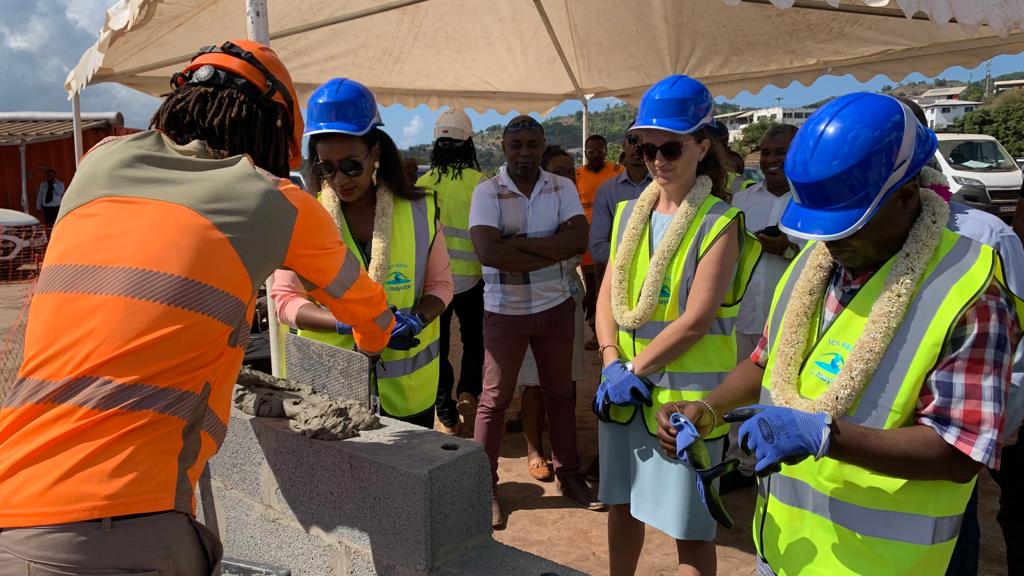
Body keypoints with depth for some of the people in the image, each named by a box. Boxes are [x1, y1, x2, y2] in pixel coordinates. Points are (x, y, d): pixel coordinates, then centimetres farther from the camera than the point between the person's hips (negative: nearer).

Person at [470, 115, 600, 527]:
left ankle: (568, 474, 31)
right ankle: (484, 484, 19)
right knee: (495, 399, 6)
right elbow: (488, 251, -24)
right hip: (505, 311, -3)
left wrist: (520, 243, -21)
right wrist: (553, 252, -18)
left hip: (555, 306, 3)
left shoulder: (563, 188, 0)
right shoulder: (487, 191, -10)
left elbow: (579, 239, -15)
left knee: (560, 393, 16)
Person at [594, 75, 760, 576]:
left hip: (685, 392, -6)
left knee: (689, 526, 5)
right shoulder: (630, 214, 7)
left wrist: (634, 370, -15)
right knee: (623, 502, 19)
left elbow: (695, 320, -17)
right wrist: (612, 365, -9)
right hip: (623, 388, 6)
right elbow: (607, 295, 5)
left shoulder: (719, 223, -11)